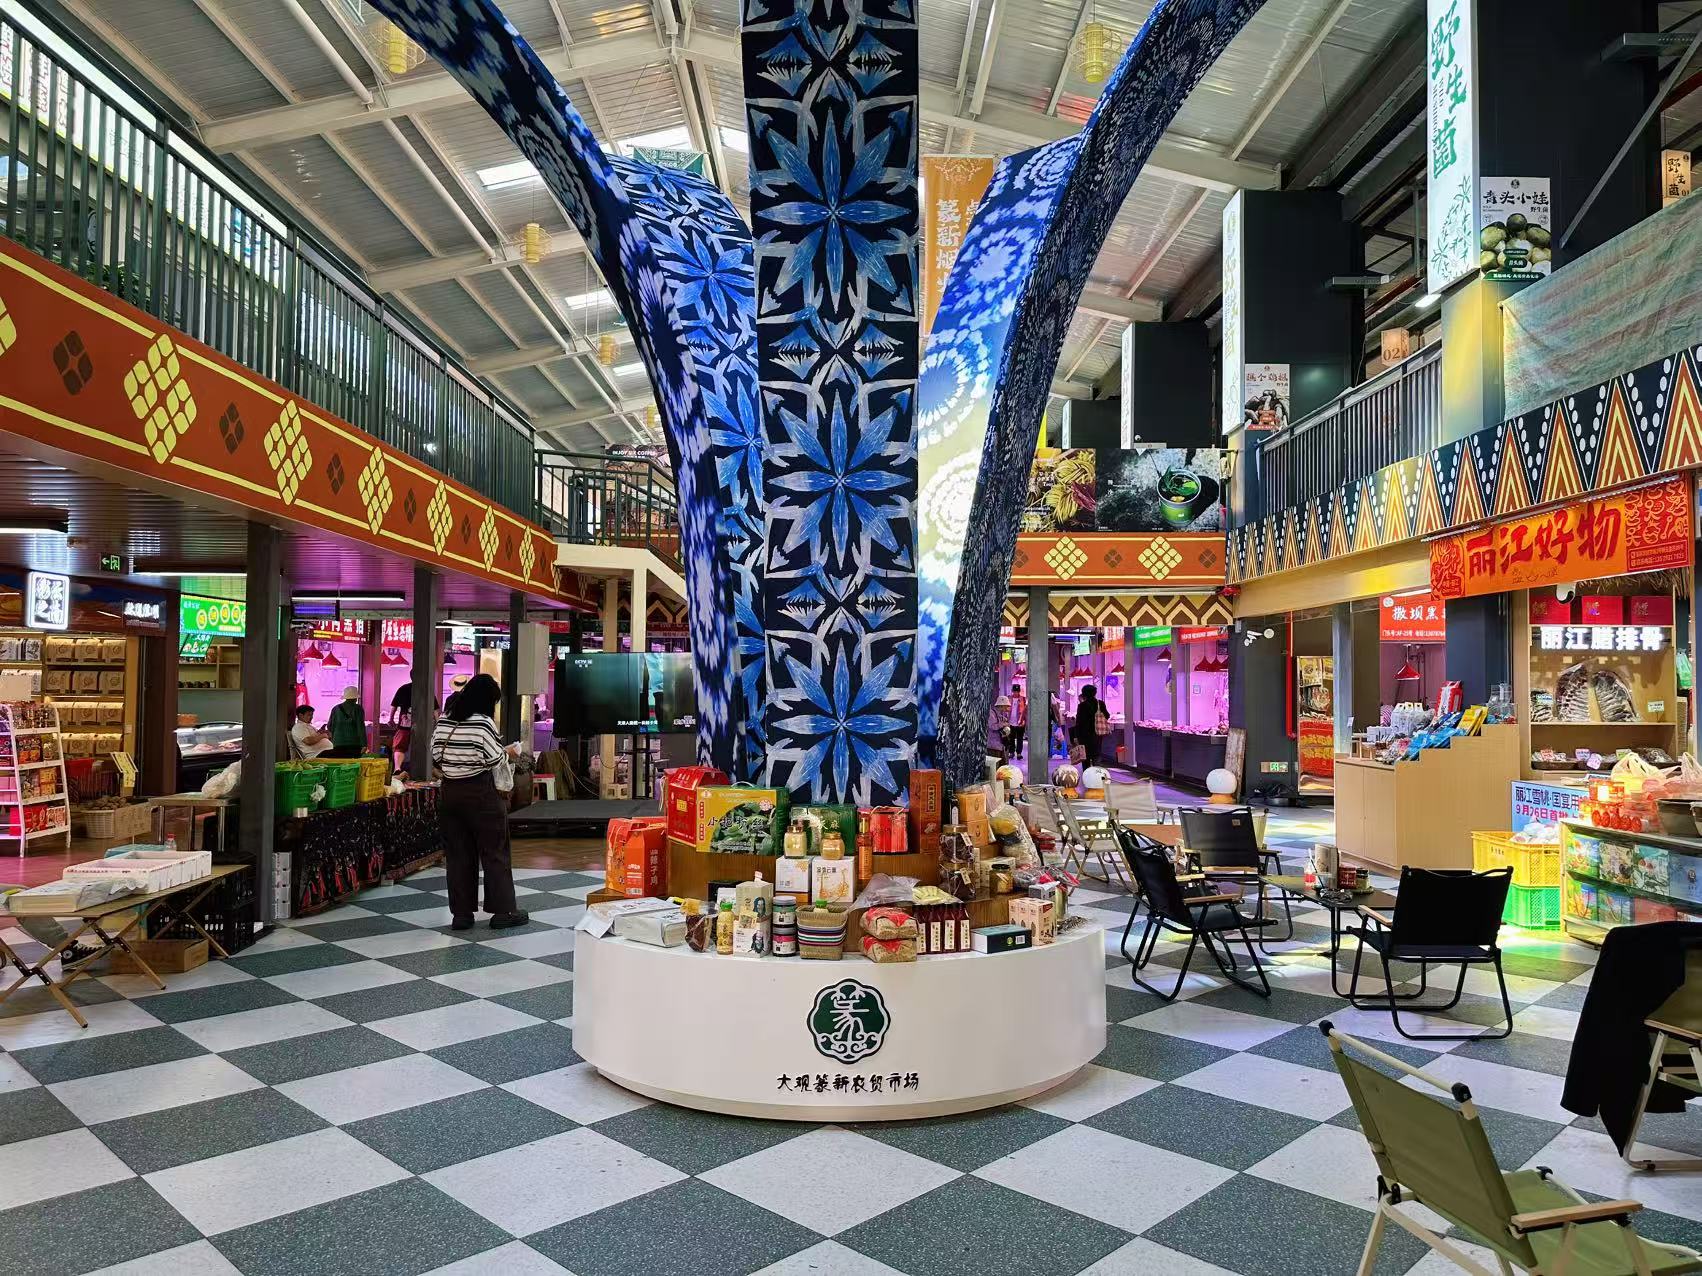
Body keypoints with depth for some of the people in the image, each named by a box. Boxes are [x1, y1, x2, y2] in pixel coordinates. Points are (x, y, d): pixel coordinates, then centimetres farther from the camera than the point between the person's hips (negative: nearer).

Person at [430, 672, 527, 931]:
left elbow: (436, 754, 9)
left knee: (457, 853, 11)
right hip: (480, 794, -6)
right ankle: (502, 911, 8)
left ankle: (461, 913, 14)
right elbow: (494, 761, -15)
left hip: (449, 793, 6)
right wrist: (508, 752, 4)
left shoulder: (444, 720, 5)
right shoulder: (483, 723, -14)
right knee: (494, 852, 4)